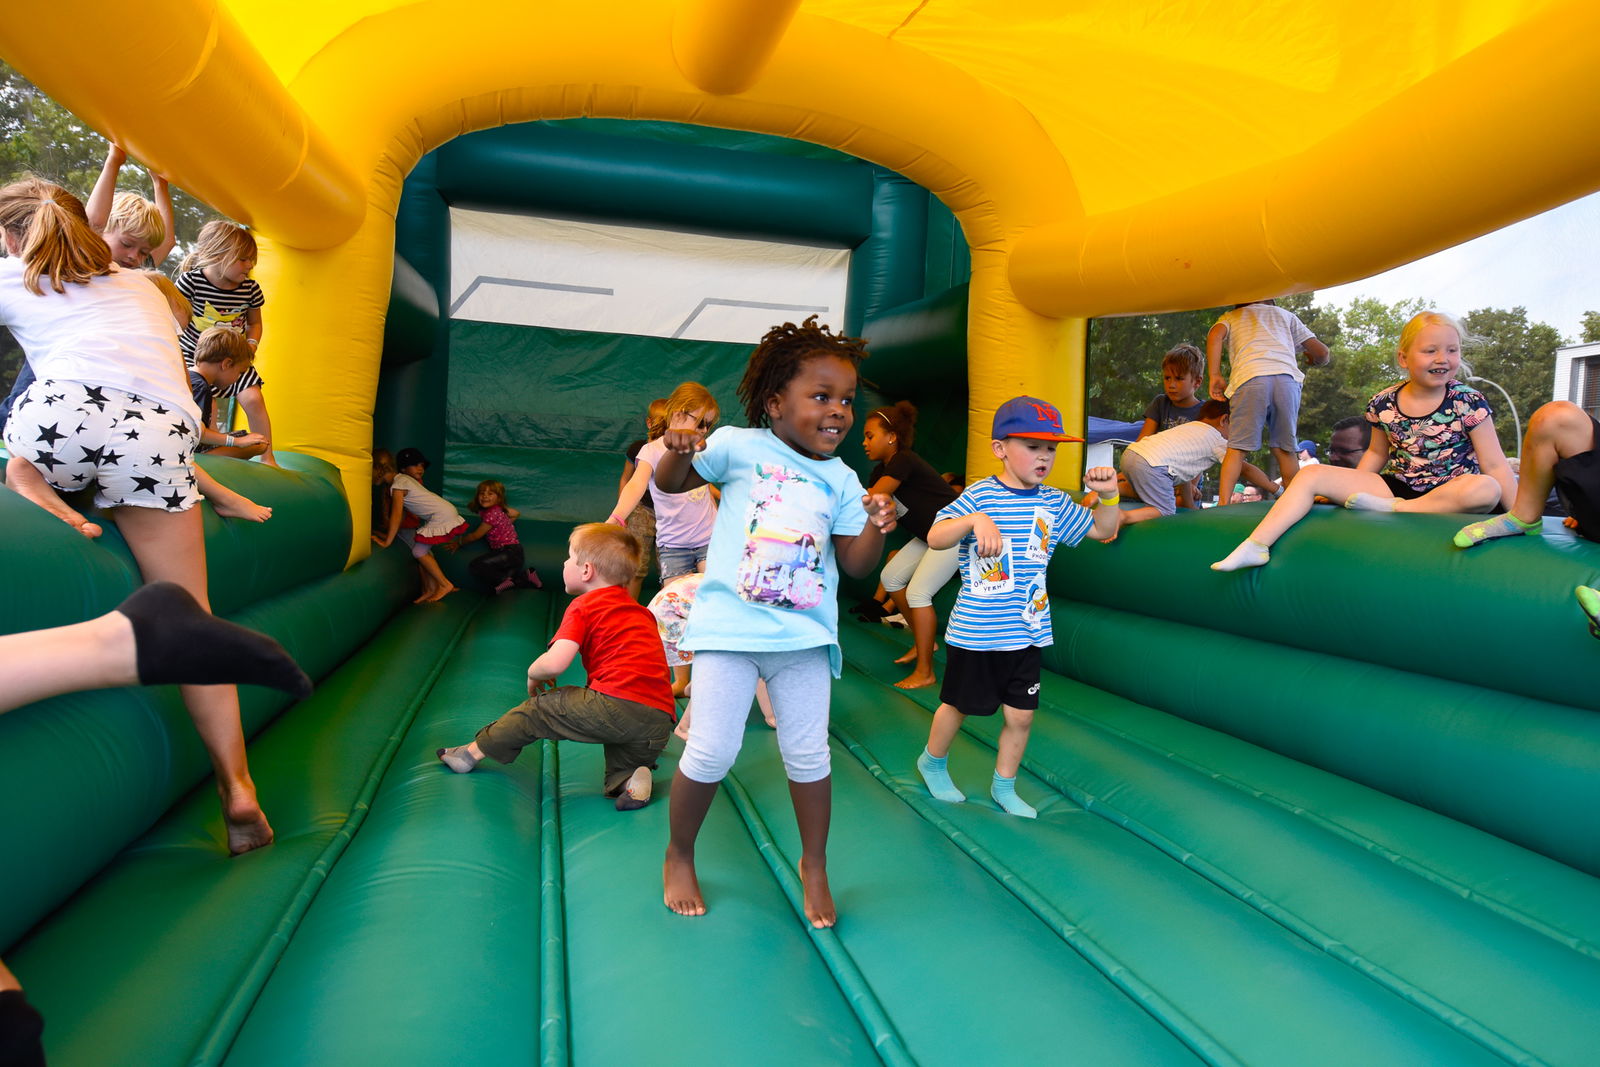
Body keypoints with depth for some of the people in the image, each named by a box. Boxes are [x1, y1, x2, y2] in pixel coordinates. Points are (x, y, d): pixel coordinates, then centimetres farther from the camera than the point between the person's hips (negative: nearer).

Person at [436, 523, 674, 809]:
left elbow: (554, 663, -8)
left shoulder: (583, 606, 3)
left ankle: (473, 752, 25)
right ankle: (627, 776, -1)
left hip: (617, 704, -5)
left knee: (539, 708, 14)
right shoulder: (640, 611, 23)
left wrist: (533, 675, 13)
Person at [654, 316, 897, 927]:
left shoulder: (842, 480, 6)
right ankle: (678, 857, 26)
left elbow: (855, 565, 4)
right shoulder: (739, 446, -2)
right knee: (711, 752, 0)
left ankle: (814, 865, 32)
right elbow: (672, 483, 10)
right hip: (729, 627, -3)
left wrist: (877, 529, -16)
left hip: (804, 634, 3)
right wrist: (677, 448, -12)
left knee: (808, 754, 9)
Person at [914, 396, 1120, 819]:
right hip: (975, 632, -5)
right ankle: (932, 762, 39)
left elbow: (1101, 529, 16)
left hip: (1028, 632, 5)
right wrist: (974, 520, -40)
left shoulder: (1054, 502, 6)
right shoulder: (980, 495, -12)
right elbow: (935, 537, -22)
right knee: (958, 705, 13)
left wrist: (1108, 494, -2)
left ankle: (1004, 786, 30)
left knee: (1021, 714, 9)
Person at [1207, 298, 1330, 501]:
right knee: (1284, 449, 10)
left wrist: (1215, 376, 1)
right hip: (1287, 378, 2)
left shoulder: (1231, 316, 29)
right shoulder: (1284, 314, 34)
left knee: (1237, 448, -4)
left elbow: (1215, 335, 3)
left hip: (1250, 378, -2)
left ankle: (1223, 504, -14)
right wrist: (1312, 361, 53)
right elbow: (1322, 352, 30)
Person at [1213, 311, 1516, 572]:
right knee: (1311, 475, -11)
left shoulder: (1468, 402, -8)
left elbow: (1496, 466, -8)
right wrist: (1343, 489, 13)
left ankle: (1392, 509, -24)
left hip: (1450, 493, -3)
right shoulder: (1383, 404, 0)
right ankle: (1255, 546, -23)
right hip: (1396, 485, 3)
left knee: (1487, 488, -38)